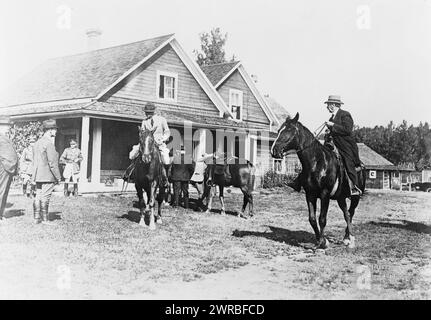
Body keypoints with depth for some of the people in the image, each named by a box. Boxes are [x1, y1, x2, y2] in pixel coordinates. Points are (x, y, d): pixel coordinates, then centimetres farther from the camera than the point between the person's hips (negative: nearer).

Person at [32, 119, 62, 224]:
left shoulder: (37, 143, 14)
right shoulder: (49, 143, -14)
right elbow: (52, 162, -17)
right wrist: (58, 177, -11)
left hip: (38, 175, 8)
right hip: (48, 176, -8)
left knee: (38, 196, 11)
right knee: (45, 197, -4)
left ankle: (37, 218, 15)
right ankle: (45, 219, 1)